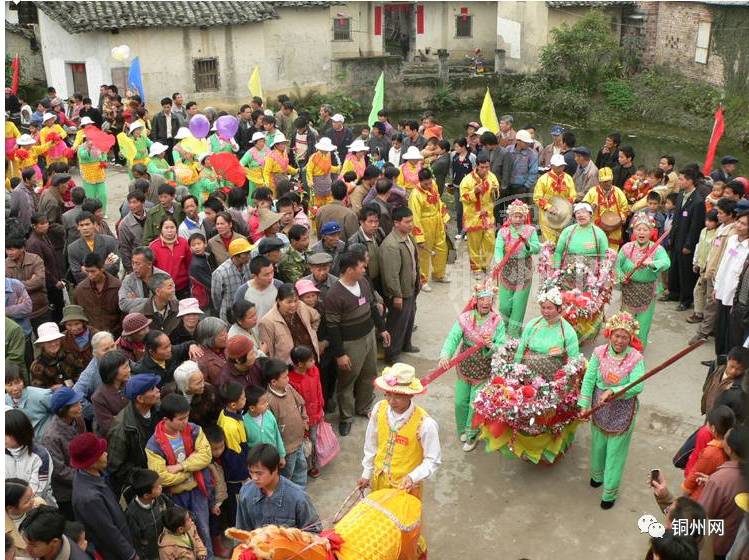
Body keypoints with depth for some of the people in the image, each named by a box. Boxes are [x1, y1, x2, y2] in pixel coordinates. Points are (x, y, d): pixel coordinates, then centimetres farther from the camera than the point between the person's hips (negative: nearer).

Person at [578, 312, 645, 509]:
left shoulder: (636, 358, -17)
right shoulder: (599, 352, -9)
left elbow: (637, 386, -27)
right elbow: (589, 380, -8)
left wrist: (613, 391, -38)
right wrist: (584, 404, -14)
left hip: (622, 412, -3)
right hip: (599, 408, 3)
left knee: (615, 450, 9)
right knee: (598, 444, 23)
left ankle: (610, 492, 25)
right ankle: (597, 475, 51)